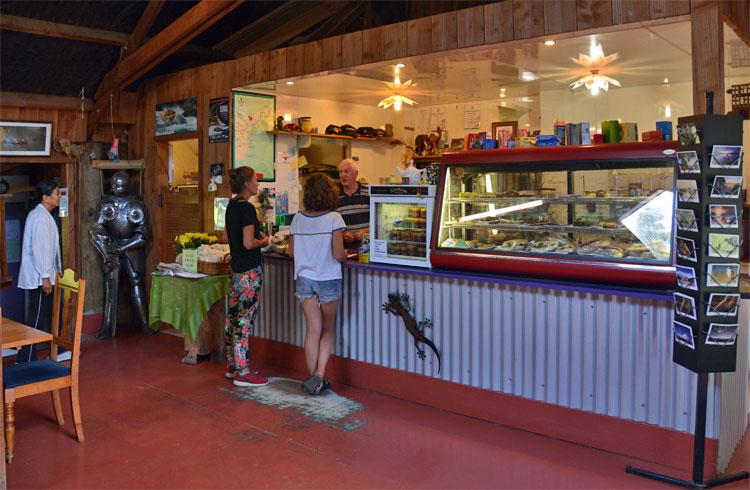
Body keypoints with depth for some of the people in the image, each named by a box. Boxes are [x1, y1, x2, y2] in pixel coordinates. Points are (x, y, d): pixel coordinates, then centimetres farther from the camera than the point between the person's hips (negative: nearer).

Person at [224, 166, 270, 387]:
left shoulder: (232, 206, 11)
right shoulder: (247, 208, -16)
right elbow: (248, 243, -22)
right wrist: (264, 242, -3)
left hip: (236, 268, 10)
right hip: (250, 271, -10)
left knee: (233, 317, 14)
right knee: (245, 320, -5)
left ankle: (232, 365, 25)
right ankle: (242, 373, 0)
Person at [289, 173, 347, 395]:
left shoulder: (298, 219, 2)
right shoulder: (334, 218, -11)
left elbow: (291, 251, 10)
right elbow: (338, 255, -16)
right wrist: (345, 254, 6)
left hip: (304, 279, 3)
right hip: (328, 279, -3)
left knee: (313, 330, 9)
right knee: (328, 329, 13)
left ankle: (315, 379, 14)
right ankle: (319, 375, 1)